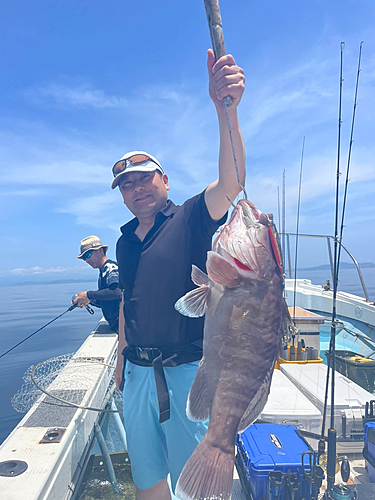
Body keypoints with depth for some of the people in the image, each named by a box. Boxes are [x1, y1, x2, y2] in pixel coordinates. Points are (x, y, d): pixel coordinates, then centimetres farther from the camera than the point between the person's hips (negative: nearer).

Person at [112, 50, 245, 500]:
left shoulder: (191, 219, -8)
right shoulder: (125, 241, 10)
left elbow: (231, 182, -27)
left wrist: (226, 108, -40)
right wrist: (122, 358, 18)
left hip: (187, 372, -5)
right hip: (138, 374, 6)